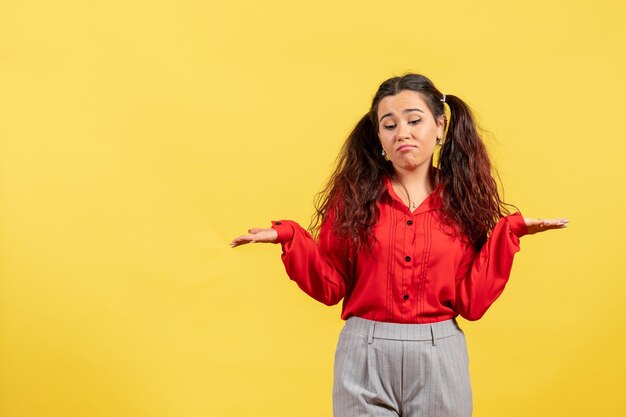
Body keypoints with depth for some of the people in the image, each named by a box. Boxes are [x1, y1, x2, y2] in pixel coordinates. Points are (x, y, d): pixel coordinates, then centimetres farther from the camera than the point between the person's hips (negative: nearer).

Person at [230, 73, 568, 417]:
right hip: (365, 356, -1)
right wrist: (289, 237, -12)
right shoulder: (352, 197, 0)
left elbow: (472, 302, -3)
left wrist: (508, 232, -6)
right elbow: (330, 288, 0)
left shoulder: (462, 204, 2)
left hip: (439, 357, 1)